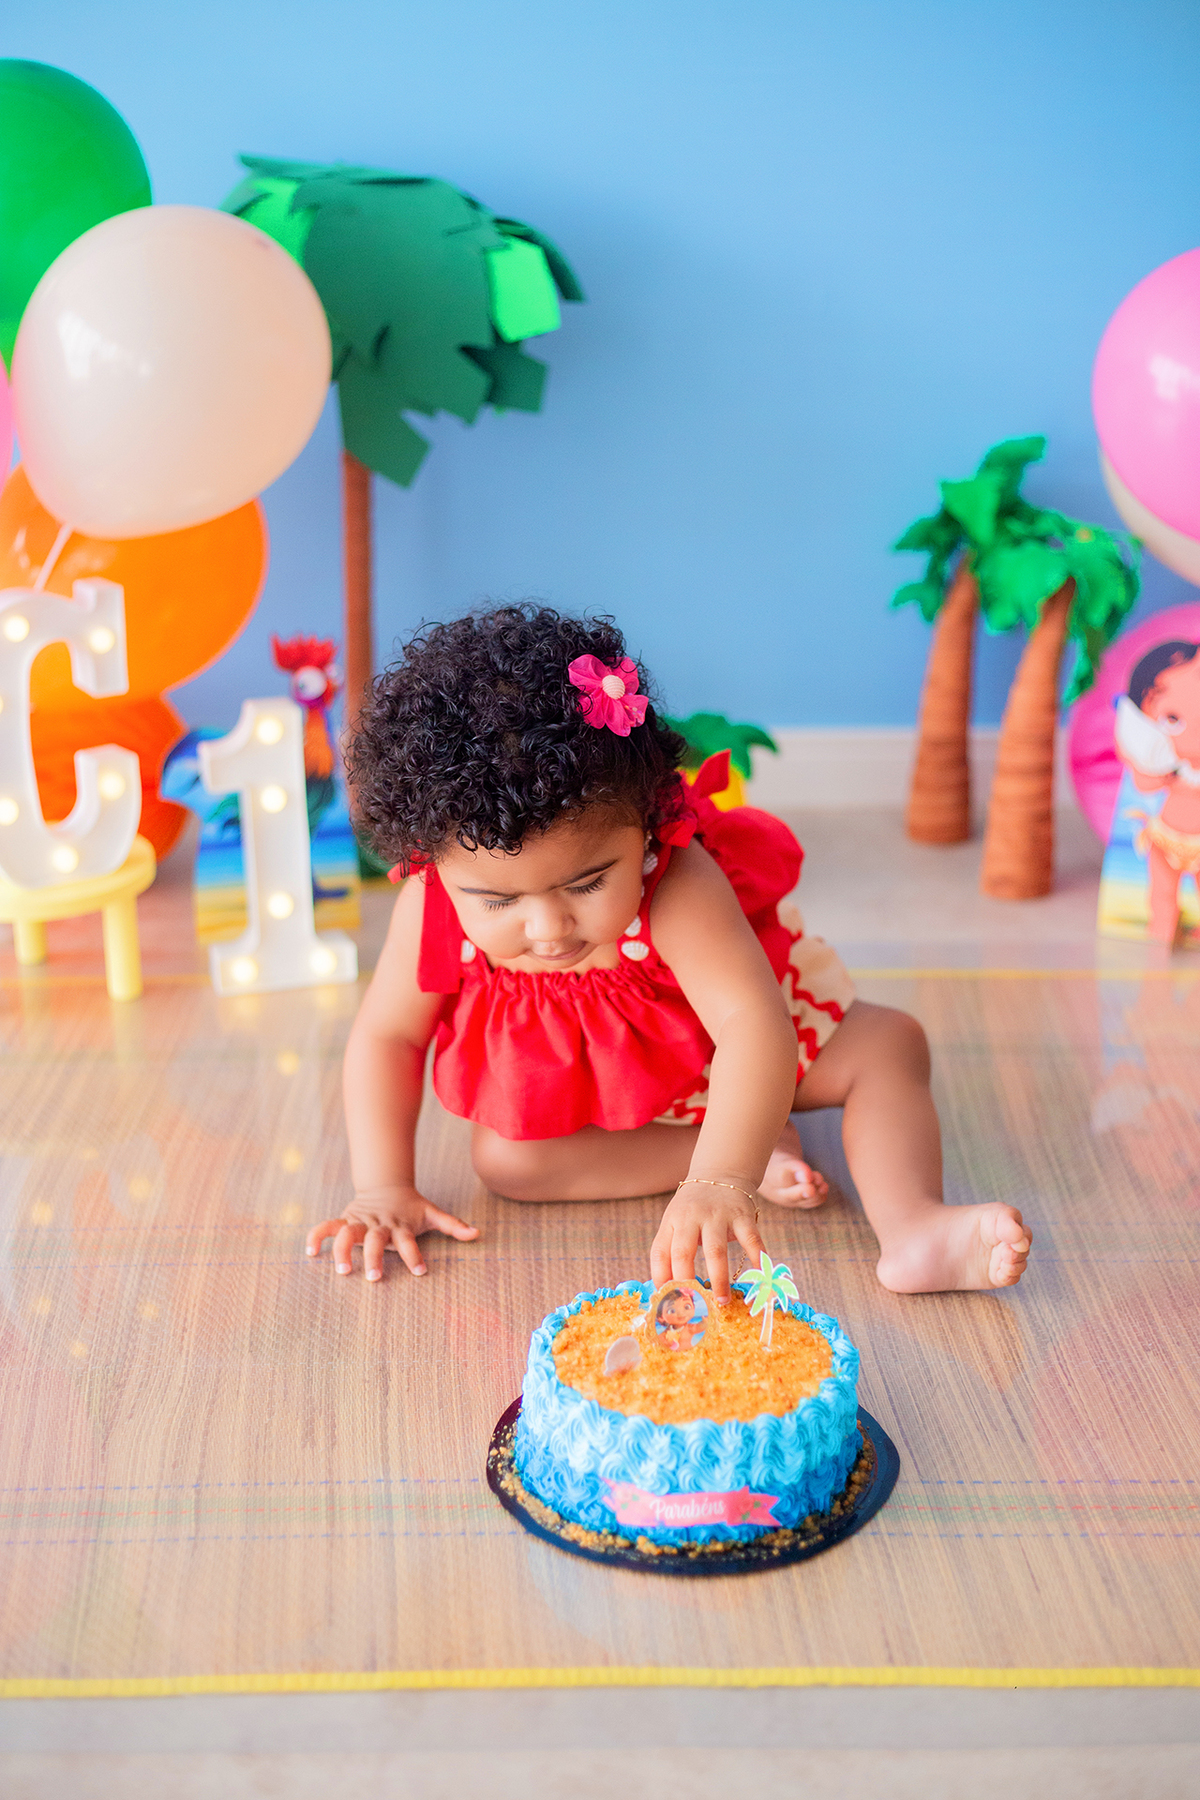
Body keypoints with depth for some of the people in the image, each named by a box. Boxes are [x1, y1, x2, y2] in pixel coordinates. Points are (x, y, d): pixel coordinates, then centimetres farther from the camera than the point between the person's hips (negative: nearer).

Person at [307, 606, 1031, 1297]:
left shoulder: (676, 890, -43)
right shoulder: (436, 908, -31)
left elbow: (753, 1022, -54)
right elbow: (387, 1035, -15)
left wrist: (721, 1181, -69)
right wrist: (385, 1187, -21)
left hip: (716, 1058, -2)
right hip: (574, 1084, 3)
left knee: (887, 1043, -17)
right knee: (503, 1158, -24)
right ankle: (759, 1148, -19)